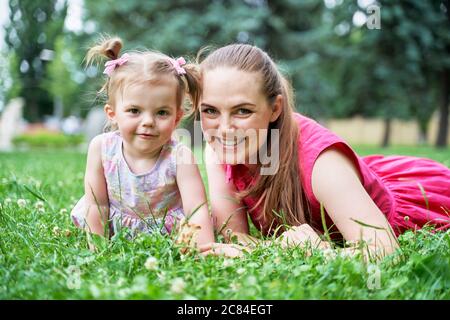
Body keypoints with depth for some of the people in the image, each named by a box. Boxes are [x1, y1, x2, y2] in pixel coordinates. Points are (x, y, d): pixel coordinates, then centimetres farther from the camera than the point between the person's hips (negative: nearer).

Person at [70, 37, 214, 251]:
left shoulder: (179, 157, -29)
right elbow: (97, 203, -11)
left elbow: (197, 211, -34)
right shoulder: (101, 148, -22)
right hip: (116, 230, 2)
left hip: (167, 232, -1)